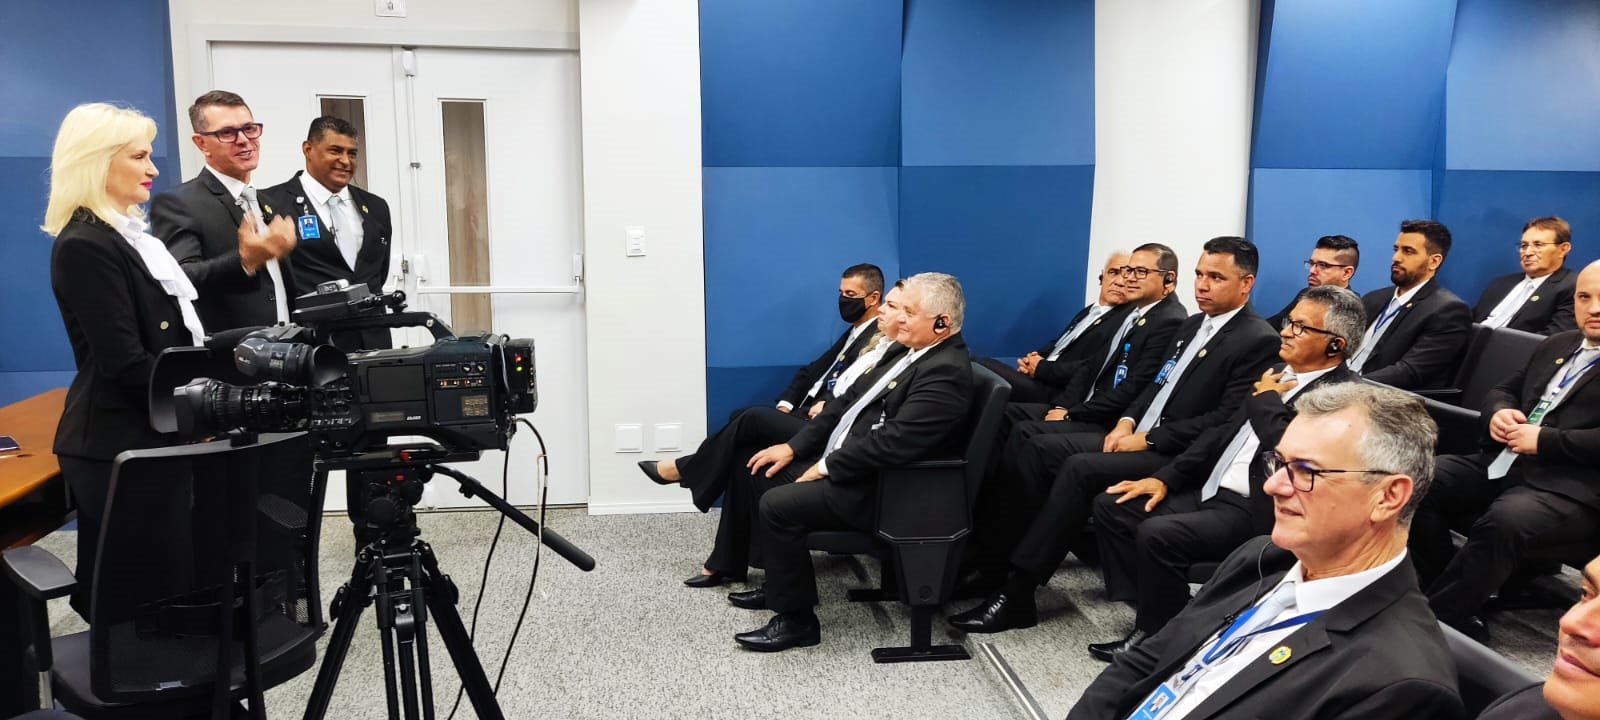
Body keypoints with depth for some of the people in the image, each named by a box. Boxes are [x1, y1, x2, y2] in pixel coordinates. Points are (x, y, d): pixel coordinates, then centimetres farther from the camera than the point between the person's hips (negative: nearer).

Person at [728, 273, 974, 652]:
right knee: (765, 474, 13)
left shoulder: (945, 372, -21)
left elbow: (893, 441, -28)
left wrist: (826, 468, -17)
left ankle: (796, 619, -5)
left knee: (777, 505, -20)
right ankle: (779, 582, 25)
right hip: (844, 461, 11)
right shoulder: (914, 352, 11)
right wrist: (793, 447, 7)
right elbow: (850, 402, 13)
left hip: (877, 490, -11)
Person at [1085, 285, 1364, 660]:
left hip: (1254, 512, -9)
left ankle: (1154, 636, -7)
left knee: (1158, 533, -29)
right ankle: (1148, 606, 5)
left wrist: (1266, 400, -10)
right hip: (1210, 490, 9)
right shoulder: (1282, 373, 13)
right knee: (1111, 506, 0)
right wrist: (1166, 478, 8)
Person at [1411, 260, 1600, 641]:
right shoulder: (1556, 345, 22)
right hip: (1505, 463, 8)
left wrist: (1544, 440, -17)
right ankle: (1453, 595, -5)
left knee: (1503, 521, -36)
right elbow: (1504, 389, 26)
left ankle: (1439, 618, -25)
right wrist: (1499, 411, 2)